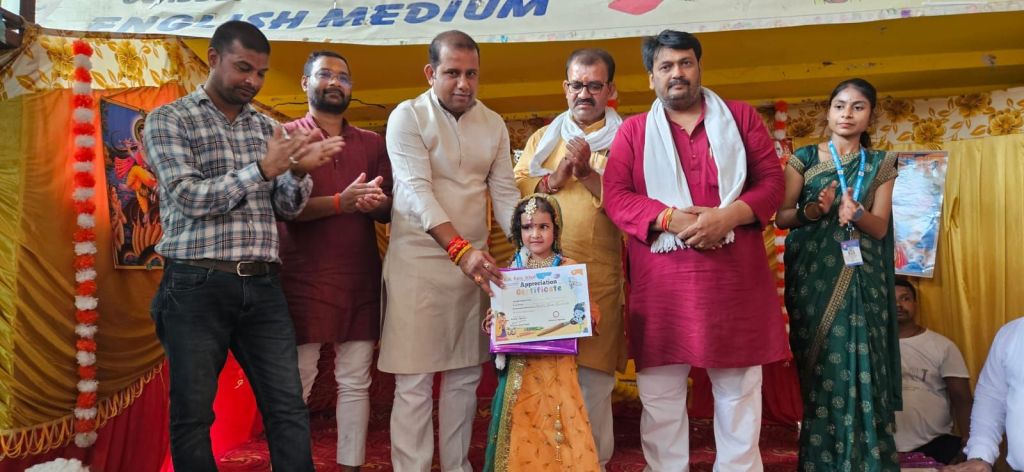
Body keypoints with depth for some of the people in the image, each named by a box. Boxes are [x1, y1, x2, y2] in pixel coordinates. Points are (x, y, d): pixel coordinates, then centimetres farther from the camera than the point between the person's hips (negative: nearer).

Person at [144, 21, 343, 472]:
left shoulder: (267, 127, 14)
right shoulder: (168, 120, 1)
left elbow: (287, 208, 11)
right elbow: (188, 197, -11)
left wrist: (300, 172, -10)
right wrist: (263, 169, -18)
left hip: (262, 286, 4)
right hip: (198, 286, -4)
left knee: (289, 408, 3)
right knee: (193, 414, 6)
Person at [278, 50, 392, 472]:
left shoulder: (372, 143, 14)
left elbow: (390, 210, 12)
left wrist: (377, 204, -11)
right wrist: (340, 202, -23)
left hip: (361, 278, 4)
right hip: (304, 278, -4)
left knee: (355, 381, 7)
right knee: (296, 384, 1)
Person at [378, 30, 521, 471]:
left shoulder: (493, 124, 8)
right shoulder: (408, 116, -7)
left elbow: (505, 194, 7)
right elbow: (417, 191, -17)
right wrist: (460, 249, -29)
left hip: (474, 261, 5)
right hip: (417, 261, -5)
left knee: (465, 376, 12)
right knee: (414, 380, -2)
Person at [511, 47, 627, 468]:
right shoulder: (543, 138, 17)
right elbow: (512, 189, 7)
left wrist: (588, 174, -13)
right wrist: (554, 179, -7)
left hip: (598, 276, -2)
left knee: (592, 374, 1)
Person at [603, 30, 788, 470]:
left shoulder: (741, 117, 11)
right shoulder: (633, 130, 10)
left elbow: (772, 180, 5)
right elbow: (616, 195, 0)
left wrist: (727, 216, -13)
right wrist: (671, 219, -16)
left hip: (735, 275, 1)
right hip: (662, 278, 0)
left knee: (739, 389, 9)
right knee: (659, 393, 5)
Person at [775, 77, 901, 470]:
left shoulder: (880, 164, 10)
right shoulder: (804, 158, 6)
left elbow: (880, 228, 1)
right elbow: (781, 217, 2)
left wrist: (855, 213, -20)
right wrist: (812, 211, -18)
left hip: (861, 278, 1)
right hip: (813, 276, -1)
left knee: (862, 366, -4)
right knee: (821, 366, -2)